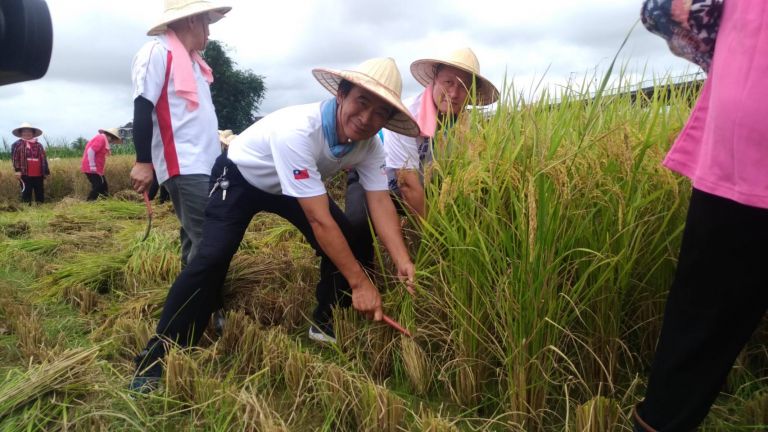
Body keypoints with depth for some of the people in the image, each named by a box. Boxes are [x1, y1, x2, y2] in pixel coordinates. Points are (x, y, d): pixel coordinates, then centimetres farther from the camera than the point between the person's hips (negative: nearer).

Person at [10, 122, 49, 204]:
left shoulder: (39, 145, 14)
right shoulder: (17, 144, 4)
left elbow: (44, 159, 14)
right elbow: (14, 158, -2)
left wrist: (46, 172, 10)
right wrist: (17, 170, -12)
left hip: (38, 175, 4)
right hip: (25, 174, -4)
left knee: (40, 194, 8)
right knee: (26, 193, -2)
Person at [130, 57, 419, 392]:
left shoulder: (370, 145, -21)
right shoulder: (298, 130, -43)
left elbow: (381, 204, -23)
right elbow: (320, 220, -43)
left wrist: (403, 262, -39)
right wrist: (360, 282, -40)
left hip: (294, 184, 6)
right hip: (240, 177, -6)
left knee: (348, 243, -7)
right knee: (213, 258, -22)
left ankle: (327, 323, 14)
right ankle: (156, 360, -10)